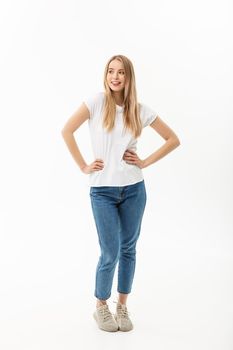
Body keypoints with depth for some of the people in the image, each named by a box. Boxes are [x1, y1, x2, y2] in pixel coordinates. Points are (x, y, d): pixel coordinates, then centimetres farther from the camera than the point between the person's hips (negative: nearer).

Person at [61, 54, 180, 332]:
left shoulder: (140, 110, 2)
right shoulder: (96, 101, -5)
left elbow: (173, 139, 8)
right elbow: (67, 131, -7)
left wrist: (145, 162, 0)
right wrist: (83, 166, -8)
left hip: (133, 189, 3)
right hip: (102, 190, -2)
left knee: (128, 249, 11)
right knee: (110, 254, -3)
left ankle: (122, 306, 29)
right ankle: (101, 307, 21)